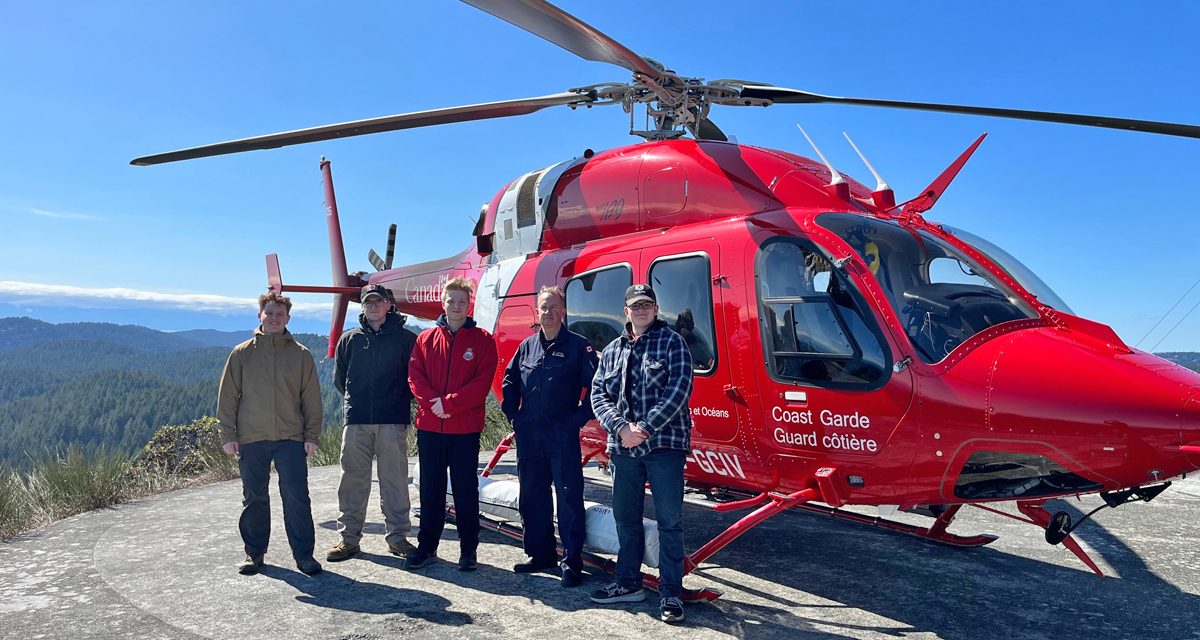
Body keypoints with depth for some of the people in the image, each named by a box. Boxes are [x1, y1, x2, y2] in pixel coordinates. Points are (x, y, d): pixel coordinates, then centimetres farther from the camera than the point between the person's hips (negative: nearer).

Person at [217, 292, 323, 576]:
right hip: (251, 439, 1)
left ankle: (304, 554, 7)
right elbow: (228, 396, 6)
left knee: (297, 496, -3)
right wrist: (228, 435, 0)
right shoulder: (242, 353, 5)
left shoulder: (301, 354, 5)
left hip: (291, 438, -1)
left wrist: (312, 435, 0)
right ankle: (254, 553, 25)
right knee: (254, 498, 10)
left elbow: (312, 398, 5)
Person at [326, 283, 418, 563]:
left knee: (394, 480, 2)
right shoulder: (349, 339, 11)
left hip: (392, 421, -2)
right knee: (353, 480, 5)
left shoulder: (405, 338, 4)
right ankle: (349, 537, 15)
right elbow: (339, 377, 19)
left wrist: (402, 401, 2)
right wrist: (353, 400, 12)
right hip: (355, 420, 2)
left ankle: (397, 536, 11)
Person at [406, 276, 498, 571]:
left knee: (466, 490, 5)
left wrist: (449, 403, -15)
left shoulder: (482, 340, 1)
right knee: (430, 489, 10)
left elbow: (482, 382, -8)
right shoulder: (426, 339, 9)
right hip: (429, 426, 3)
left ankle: (468, 549, 15)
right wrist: (433, 402, -14)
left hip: (466, 428, -2)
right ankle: (426, 547, 21)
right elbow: (415, 376, 2)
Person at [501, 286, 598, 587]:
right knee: (532, 495, 12)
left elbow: (594, 386, -6)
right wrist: (513, 415, 11)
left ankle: (572, 561, 1)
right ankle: (540, 553, 25)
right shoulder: (527, 346, 12)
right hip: (528, 434, 6)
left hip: (562, 435, -5)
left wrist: (579, 418, -10)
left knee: (569, 495, -5)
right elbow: (510, 381, 21)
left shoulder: (578, 346, -3)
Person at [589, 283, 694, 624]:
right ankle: (628, 583, 29)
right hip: (623, 446, 5)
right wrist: (621, 428, -10)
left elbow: (678, 390, -11)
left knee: (669, 521, -1)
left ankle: (671, 593, 9)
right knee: (625, 517, 14)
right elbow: (598, 394, 7)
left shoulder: (671, 342, 0)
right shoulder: (612, 350, 14)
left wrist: (645, 427, -16)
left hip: (664, 443, -5)